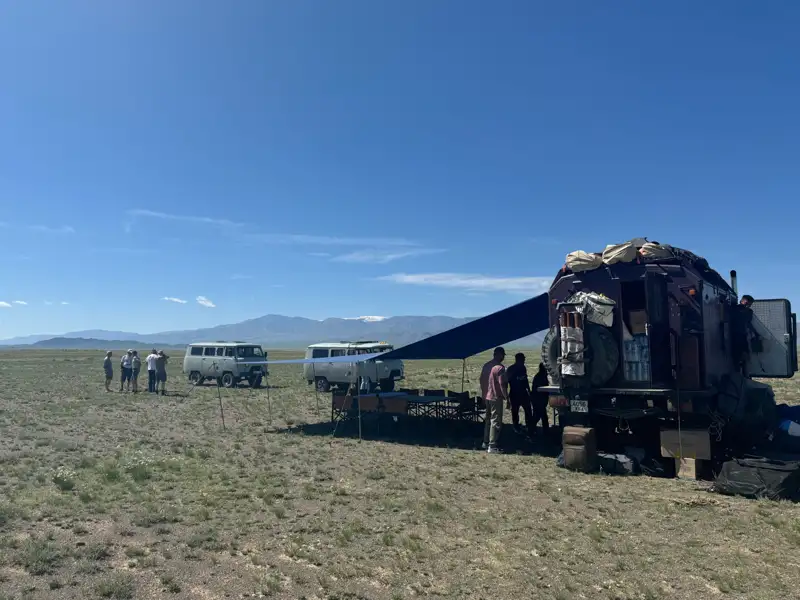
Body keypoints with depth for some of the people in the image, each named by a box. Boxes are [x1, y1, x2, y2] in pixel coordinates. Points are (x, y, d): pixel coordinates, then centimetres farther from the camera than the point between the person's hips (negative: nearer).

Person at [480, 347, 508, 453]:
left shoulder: (486, 366, 7)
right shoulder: (500, 368, -17)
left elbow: (481, 381, 13)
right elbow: (502, 384, -19)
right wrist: (506, 398, -13)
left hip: (487, 396, 8)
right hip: (496, 397, -8)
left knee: (488, 420, 18)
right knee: (496, 421, -2)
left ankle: (485, 442, 25)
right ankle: (492, 446, -2)